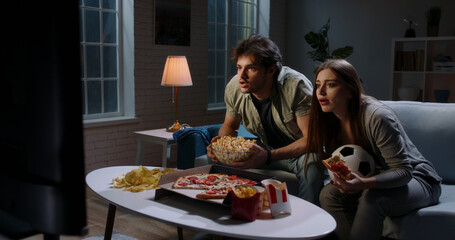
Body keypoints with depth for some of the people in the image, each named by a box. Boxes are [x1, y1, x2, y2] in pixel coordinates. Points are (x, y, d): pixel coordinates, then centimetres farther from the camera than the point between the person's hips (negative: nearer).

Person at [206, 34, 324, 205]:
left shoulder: (296, 86, -27)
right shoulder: (233, 88, -12)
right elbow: (229, 126, 7)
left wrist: (269, 156, -42)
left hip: (301, 151, -4)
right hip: (265, 148, 5)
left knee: (311, 164, -39)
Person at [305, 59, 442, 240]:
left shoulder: (376, 116, -27)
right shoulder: (329, 119, -6)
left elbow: (403, 171, -24)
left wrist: (365, 183, -42)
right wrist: (339, 176, -17)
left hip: (415, 179, -5)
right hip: (371, 180, 6)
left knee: (371, 199, -36)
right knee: (329, 194, -22)